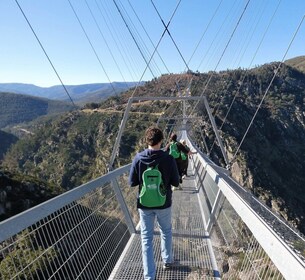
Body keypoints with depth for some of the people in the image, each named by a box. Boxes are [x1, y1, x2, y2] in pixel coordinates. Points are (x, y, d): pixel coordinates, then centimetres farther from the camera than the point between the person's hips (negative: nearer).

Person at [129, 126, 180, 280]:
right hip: (164, 204, 0)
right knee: (166, 231, 26)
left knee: (146, 238, 12)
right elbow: (175, 182, -8)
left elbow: (132, 182, -7)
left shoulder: (138, 158, -13)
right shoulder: (168, 159, -16)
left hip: (144, 204, 0)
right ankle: (167, 260, 43)